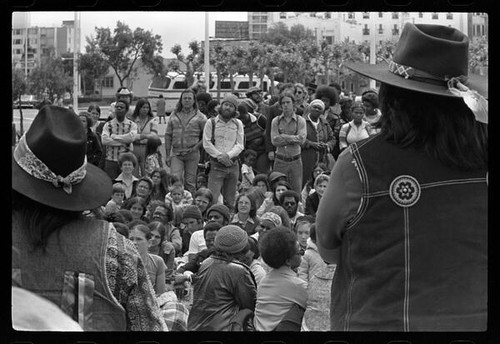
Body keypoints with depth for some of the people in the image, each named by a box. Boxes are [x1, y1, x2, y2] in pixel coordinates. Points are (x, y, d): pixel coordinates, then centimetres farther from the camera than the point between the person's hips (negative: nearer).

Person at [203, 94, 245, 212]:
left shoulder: (238, 124, 9)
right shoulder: (211, 123, 1)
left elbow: (240, 145, 3)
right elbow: (207, 144, -3)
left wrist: (228, 155, -13)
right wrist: (219, 156, -13)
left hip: (233, 165, 3)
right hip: (216, 165, -3)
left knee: (230, 201, 7)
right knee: (212, 199, -12)